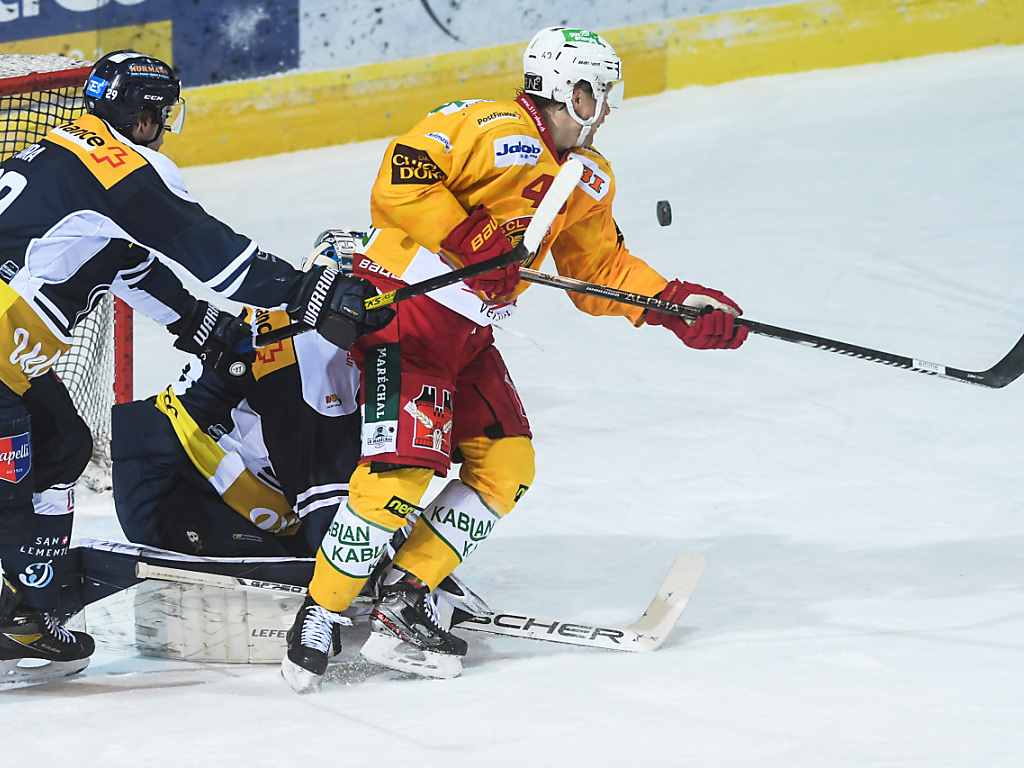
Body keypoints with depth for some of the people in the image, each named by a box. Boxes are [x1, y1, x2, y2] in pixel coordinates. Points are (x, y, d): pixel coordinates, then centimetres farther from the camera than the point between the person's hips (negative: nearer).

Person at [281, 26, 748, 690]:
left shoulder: (590, 181, 13)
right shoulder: (488, 129, -16)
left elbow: (601, 270, 18)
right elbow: (401, 181, -23)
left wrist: (675, 305, 6)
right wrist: (469, 239, -28)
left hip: (469, 335, 9)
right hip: (403, 303, -9)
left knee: (506, 467, 3)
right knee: (403, 467, -18)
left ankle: (405, 603, 6)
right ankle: (317, 617, -8)